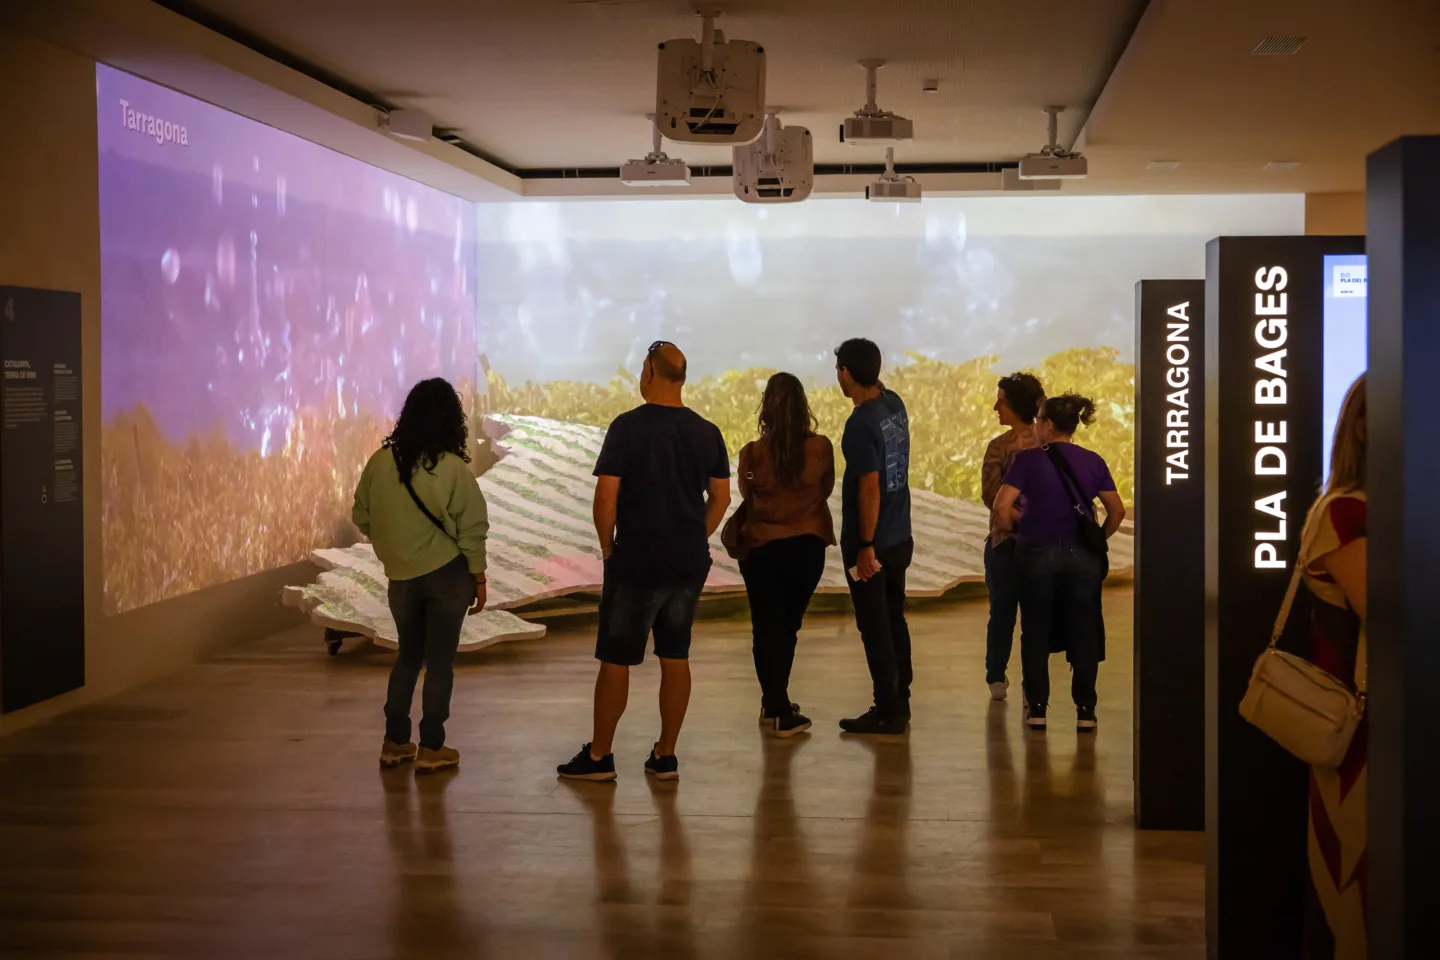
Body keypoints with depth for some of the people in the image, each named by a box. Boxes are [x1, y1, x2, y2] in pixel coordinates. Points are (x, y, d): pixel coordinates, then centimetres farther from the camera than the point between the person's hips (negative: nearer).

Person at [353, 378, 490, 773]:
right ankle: (431, 748, 11)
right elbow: (471, 531, -11)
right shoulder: (452, 468, -15)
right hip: (446, 574, -4)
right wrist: (479, 580, 0)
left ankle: (395, 742, 21)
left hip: (401, 575, 4)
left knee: (408, 655, 18)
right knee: (440, 660, 6)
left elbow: (361, 517, 6)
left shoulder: (381, 461, -5)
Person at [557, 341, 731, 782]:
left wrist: (608, 548, -1)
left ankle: (598, 756, 14)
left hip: (635, 563, -5)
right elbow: (721, 496, 9)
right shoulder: (707, 432, 4)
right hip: (689, 564, 5)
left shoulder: (628, 427, -12)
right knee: (675, 658, 12)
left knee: (615, 660, 5)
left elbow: (606, 497, -14)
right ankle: (665, 756, 16)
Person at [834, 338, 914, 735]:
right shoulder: (895, 404, 3)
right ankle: (899, 704, 23)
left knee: (875, 628, 0)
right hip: (900, 538, 8)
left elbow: (870, 487, -23)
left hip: (871, 543, -8)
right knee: (894, 620, 16)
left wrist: (865, 546, -21)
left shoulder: (860, 423, -20)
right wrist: (873, 377, 13)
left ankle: (887, 712, 5)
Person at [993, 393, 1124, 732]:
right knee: (1083, 633, 9)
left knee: (1036, 634, 10)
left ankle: (1037, 708, 12)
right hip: (1083, 556, 2)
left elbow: (1002, 507, -15)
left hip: (1037, 555, -2)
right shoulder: (1093, 461, 3)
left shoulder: (1029, 459, -8)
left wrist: (1016, 530, 3)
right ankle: (1085, 710, 11)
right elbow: (1117, 511, 5)